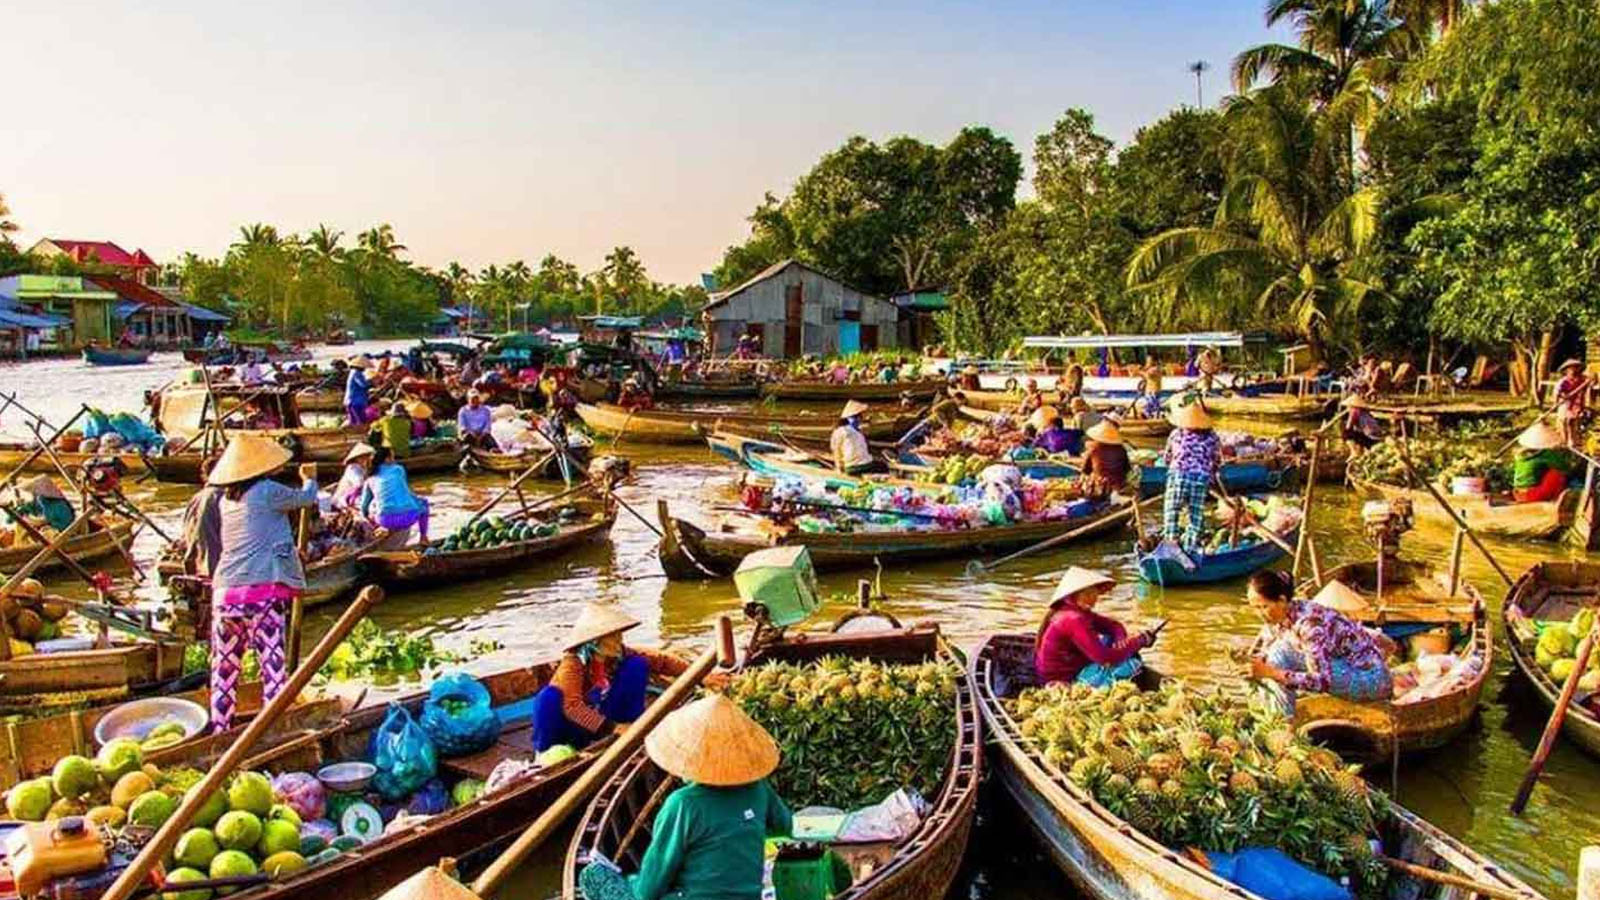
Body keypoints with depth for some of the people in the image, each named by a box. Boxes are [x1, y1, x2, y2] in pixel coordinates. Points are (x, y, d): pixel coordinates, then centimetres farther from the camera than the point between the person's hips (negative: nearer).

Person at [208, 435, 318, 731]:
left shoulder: (226, 500, 13)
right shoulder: (267, 491, -4)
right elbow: (307, 498, 12)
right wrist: (309, 478, 31)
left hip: (225, 593, 6)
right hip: (262, 592, -6)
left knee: (225, 668, 13)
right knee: (273, 665, -4)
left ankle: (220, 733, 18)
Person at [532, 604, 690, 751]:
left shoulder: (620, 656, -11)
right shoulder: (572, 664, -26)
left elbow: (661, 661, -9)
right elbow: (571, 705, -38)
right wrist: (610, 727, -44)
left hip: (605, 717, 4)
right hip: (575, 726, -4)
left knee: (637, 665, -12)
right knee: (550, 696, -37)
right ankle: (546, 751, -11)